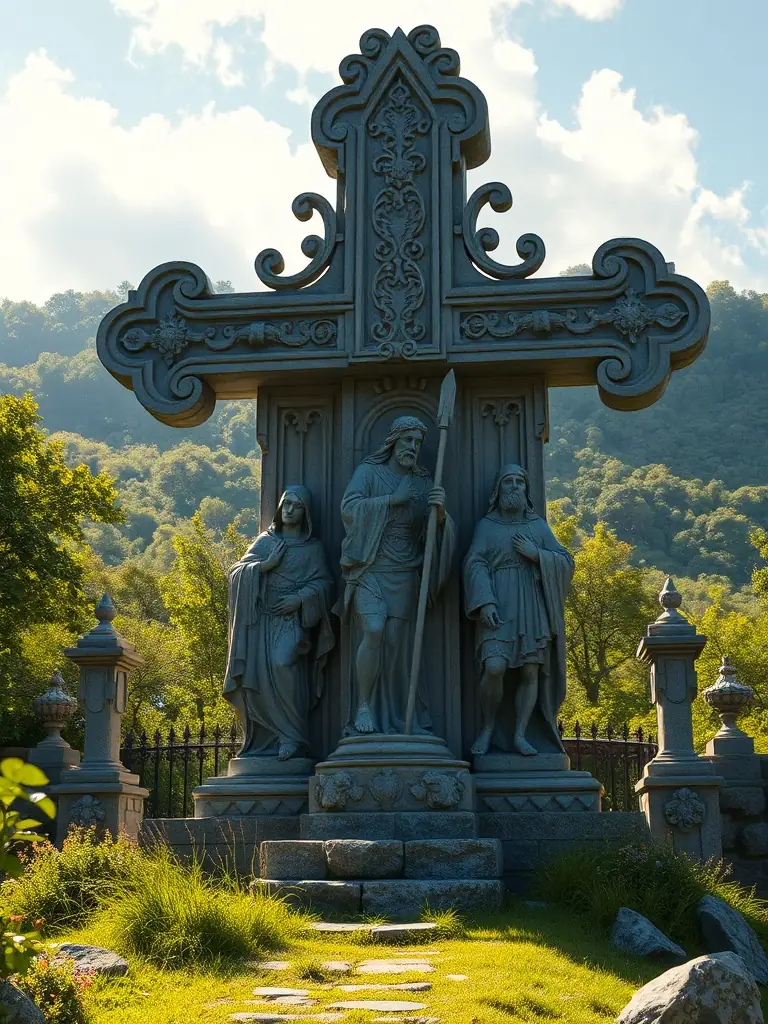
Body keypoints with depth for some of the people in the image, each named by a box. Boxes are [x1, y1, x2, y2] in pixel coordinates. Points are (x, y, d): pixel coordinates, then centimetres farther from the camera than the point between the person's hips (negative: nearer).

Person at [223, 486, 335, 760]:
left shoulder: (312, 547, 12)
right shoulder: (265, 541, 17)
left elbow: (322, 583, 2)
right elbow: (237, 573, 8)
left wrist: (300, 598, -13)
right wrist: (265, 565, -6)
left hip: (292, 619, -3)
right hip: (261, 618, 3)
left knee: (282, 665, -26)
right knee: (257, 674, -8)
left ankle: (292, 737, -19)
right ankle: (264, 740, 0)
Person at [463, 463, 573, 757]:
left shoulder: (539, 526, 15)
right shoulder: (486, 525, 11)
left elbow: (565, 562, 9)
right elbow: (475, 565, -1)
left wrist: (535, 554, -7)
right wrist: (485, 602, -15)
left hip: (532, 606, 2)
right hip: (498, 605, -2)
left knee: (531, 671, -5)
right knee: (495, 667, -17)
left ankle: (519, 735, 2)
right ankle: (488, 727, 0)